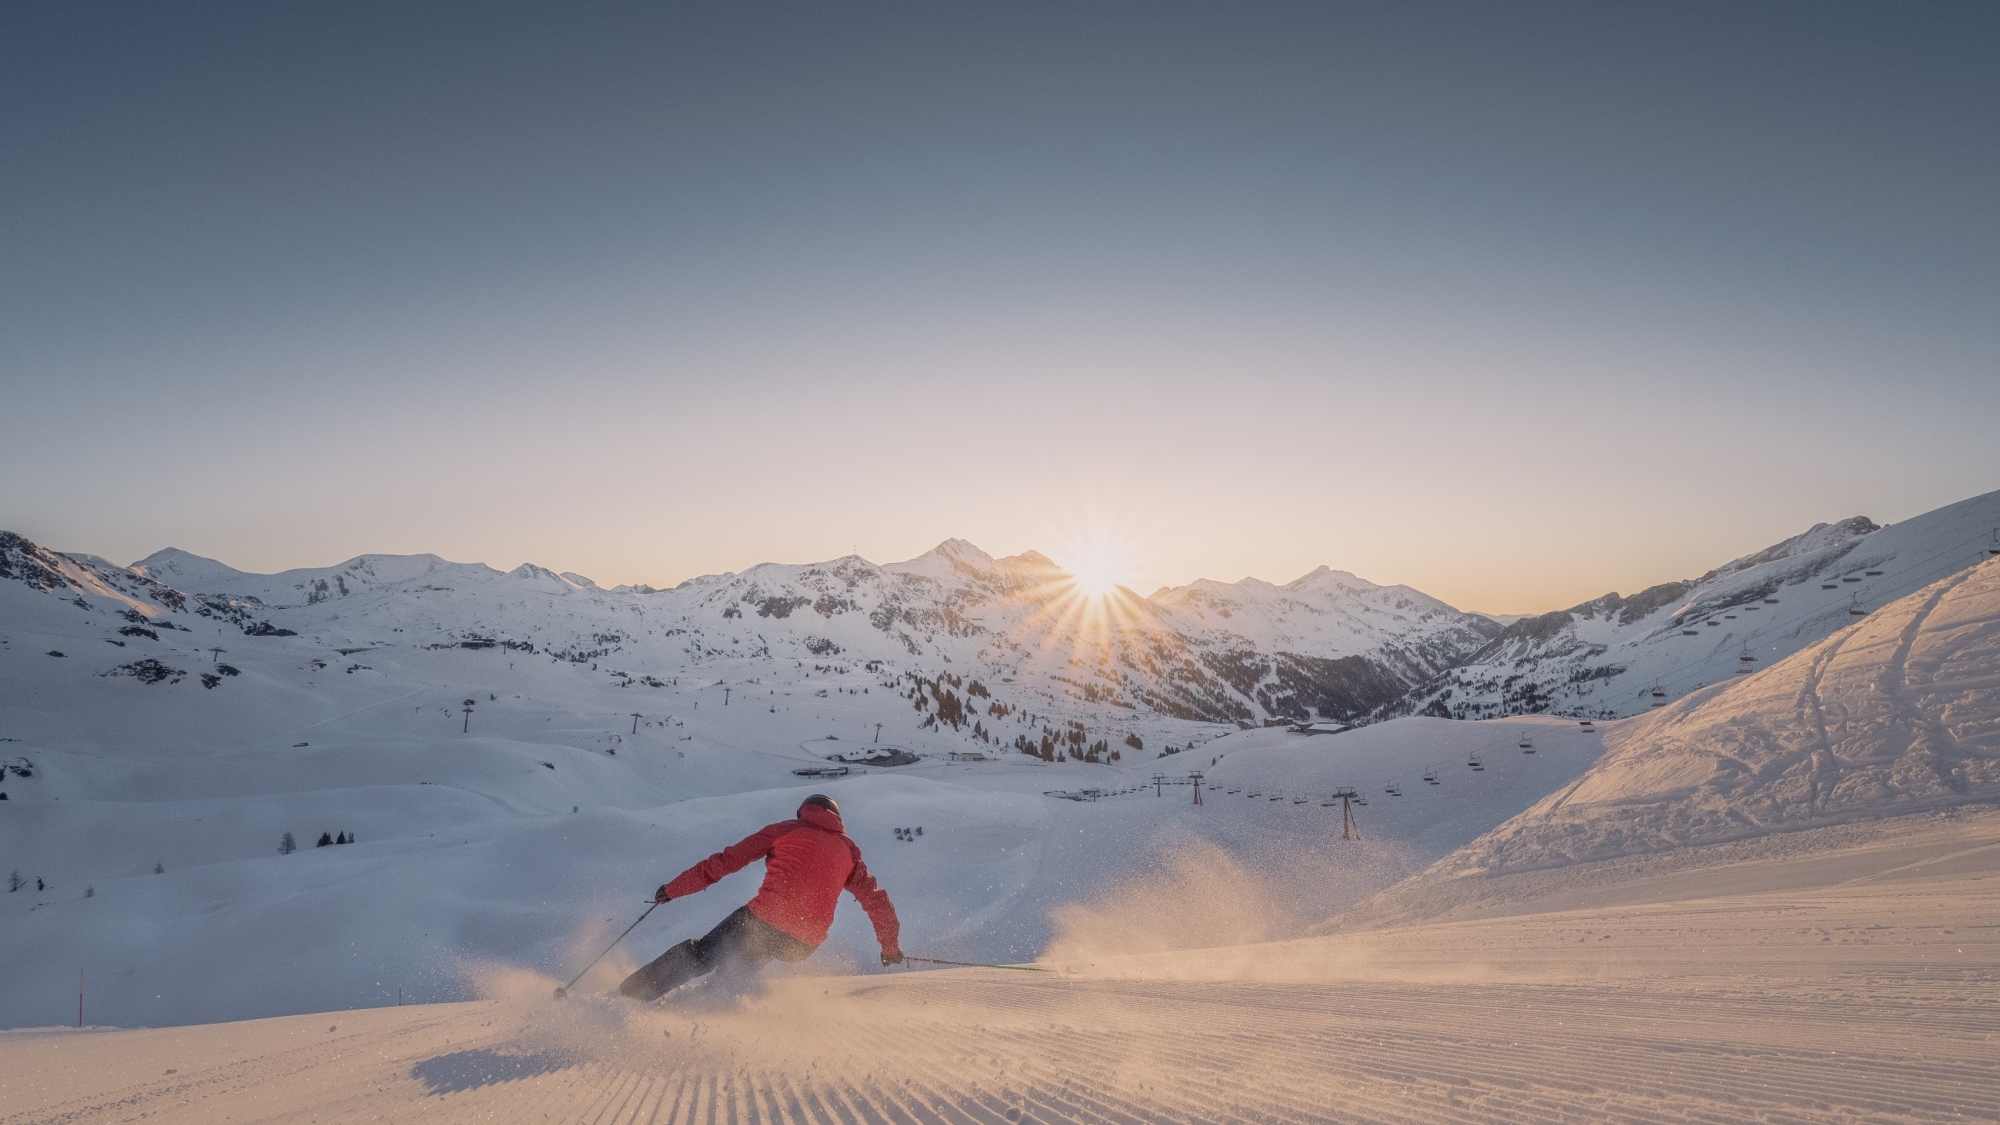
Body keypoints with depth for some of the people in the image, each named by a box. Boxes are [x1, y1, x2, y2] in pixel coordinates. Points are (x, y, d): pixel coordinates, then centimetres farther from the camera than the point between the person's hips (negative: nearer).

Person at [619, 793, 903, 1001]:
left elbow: (728, 860, 8)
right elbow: (876, 899, 17)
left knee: (698, 956, 15)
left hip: (762, 921, -3)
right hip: (803, 945, 3)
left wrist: (674, 888, 13)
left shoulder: (785, 830, 12)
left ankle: (627, 997, 10)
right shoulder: (849, 850, 17)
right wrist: (890, 946, 30)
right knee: (737, 971, 27)